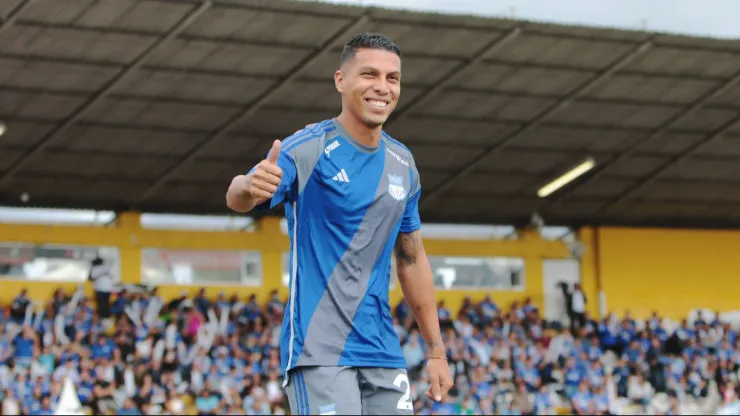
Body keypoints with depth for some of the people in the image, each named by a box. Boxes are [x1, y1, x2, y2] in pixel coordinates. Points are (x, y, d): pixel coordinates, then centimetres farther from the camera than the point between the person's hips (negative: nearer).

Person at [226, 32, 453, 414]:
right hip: (320, 351, -6)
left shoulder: (402, 164, 10)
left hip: (384, 354, 6)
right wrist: (250, 185, -49)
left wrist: (436, 351, 16)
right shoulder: (307, 149, -8)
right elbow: (238, 199, -24)